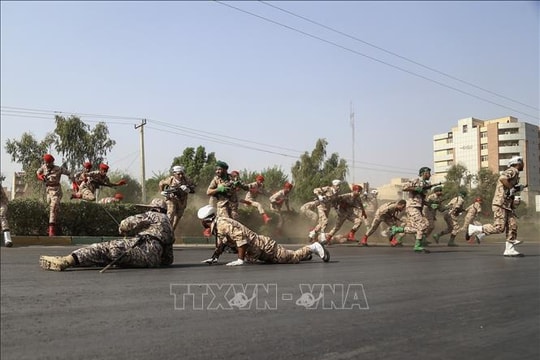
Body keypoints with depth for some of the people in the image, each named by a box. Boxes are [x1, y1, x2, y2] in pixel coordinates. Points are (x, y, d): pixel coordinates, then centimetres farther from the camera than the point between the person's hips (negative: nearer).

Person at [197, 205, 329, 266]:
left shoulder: (222, 224, -23)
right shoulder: (216, 227, 8)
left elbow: (240, 237, -34)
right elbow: (220, 245, 23)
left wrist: (240, 260, -31)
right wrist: (213, 258, 13)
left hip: (262, 245, -9)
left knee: (292, 257, -1)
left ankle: (313, 248, 12)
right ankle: (305, 253, 36)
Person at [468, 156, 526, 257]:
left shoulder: (515, 173, 25)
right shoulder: (513, 171, -6)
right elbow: (503, 178, -27)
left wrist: (517, 188, 18)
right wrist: (511, 188, -18)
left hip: (507, 204, 10)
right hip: (501, 203, -10)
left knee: (512, 226, 1)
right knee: (499, 227, -14)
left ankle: (510, 250, 1)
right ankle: (474, 229, -3)